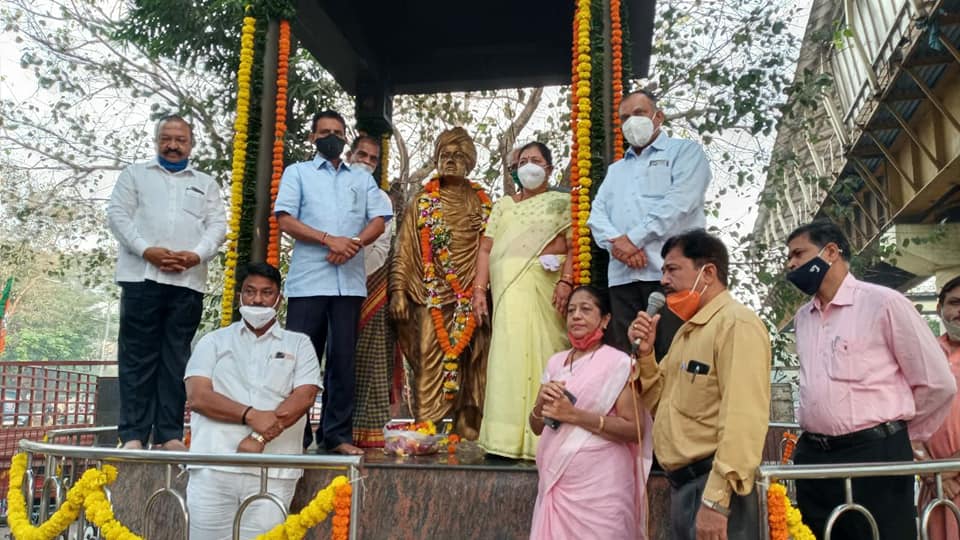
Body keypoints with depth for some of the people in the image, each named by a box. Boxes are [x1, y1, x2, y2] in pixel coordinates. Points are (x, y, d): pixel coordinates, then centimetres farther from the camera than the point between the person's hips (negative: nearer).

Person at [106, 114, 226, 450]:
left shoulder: (206, 183, 20)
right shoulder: (135, 174, 16)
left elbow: (218, 226, 8)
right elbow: (118, 215, 4)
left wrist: (197, 254, -11)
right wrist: (146, 250, -12)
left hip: (188, 281, 1)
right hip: (141, 276, -1)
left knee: (176, 359, 2)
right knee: (137, 357, -2)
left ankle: (169, 434, 5)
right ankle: (133, 435, 2)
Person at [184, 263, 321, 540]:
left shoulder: (299, 344, 12)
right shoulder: (214, 341, 13)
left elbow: (304, 397, -2)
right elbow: (197, 396, 0)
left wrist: (260, 438, -14)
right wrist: (252, 415, -14)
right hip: (213, 467, 1)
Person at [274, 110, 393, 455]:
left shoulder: (363, 179, 20)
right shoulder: (297, 172, 12)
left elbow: (379, 220, 9)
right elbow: (285, 219, -1)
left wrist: (355, 243, -11)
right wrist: (329, 240, -13)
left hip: (349, 282, 3)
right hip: (308, 281, -2)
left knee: (343, 359, 3)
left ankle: (337, 434, 9)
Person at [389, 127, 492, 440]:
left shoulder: (483, 203, 14)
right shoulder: (422, 202, 10)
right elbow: (404, 251, 5)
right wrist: (398, 292, -5)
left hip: (472, 299, 2)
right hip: (433, 297, -1)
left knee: (472, 364, 2)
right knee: (431, 364, -4)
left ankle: (468, 428, 10)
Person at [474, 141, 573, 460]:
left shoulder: (562, 203, 13)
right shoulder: (503, 205, 21)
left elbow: (574, 248, 1)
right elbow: (486, 249, 12)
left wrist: (566, 281, -15)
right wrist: (479, 289, 0)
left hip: (545, 286, -2)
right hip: (509, 287, 2)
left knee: (543, 352, -6)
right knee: (511, 353, -5)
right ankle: (508, 439, -3)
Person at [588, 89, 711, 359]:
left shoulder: (685, 152, 11)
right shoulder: (615, 170, 29)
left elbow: (679, 203, -7)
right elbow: (597, 215, 14)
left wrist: (634, 238, -11)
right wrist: (617, 243, -7)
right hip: (622, 276, 5)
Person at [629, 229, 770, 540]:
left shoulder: (736, 323, -13)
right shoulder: (688, 330, 16)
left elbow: (743, 419, -22)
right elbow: (661, 404, 18)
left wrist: (716, 500, -25)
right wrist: (645, 355, 3)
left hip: (713, 485, -9)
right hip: (683, 483, 9)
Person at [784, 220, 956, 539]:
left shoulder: (883, 303, -6)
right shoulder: (802, 317, 12)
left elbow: (937, 383, -3)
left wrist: (897, 437, 6)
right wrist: (814, 435, 16)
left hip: (873, 457, -6)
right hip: (812, 457, 6)